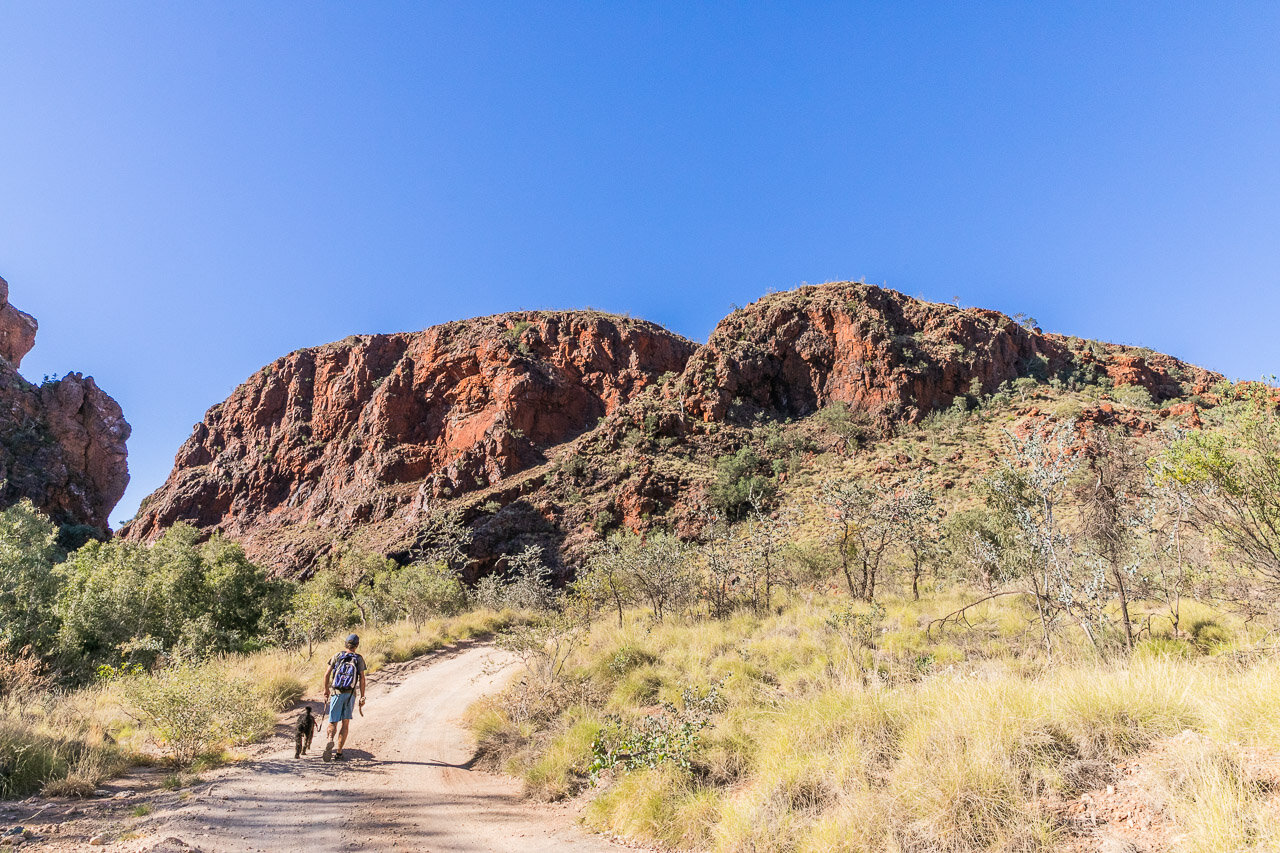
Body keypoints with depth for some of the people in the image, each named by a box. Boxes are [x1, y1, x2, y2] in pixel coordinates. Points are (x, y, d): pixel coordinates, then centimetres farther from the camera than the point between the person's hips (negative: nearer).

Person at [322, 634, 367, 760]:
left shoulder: (337, 656, 4)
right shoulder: (359, 659, 2)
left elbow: (327, 674, 1)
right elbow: (362, 678, -3)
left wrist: (326, 689, 16)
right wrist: (362, 697, 2)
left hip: (336, 693, 0)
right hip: (351, 694, 0)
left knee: (333, 722, 3)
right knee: (345, 723, 11)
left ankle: (330, 740, -28)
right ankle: (339, 752, 9)